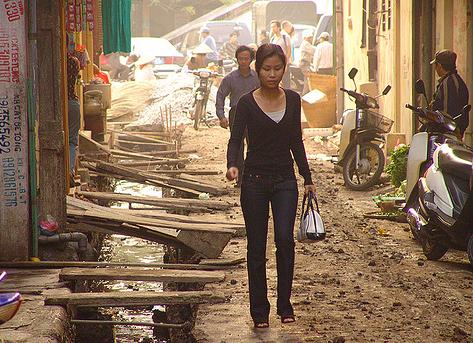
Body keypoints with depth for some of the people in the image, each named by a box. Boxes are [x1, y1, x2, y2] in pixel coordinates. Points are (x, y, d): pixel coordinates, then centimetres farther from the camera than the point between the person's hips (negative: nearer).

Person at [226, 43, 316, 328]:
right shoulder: (247, 103, -4)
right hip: (255, 180, -1)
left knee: (285, 239, -14)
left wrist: (308, 178, 11)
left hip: (285, 179, 2)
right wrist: (232, 165, -30)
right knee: (257, 247, 3)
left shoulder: (293, 99, 5)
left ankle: (285, 305, -1)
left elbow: (296, 142, 12)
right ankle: (260, 310, 13)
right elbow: (236, 139, -10)